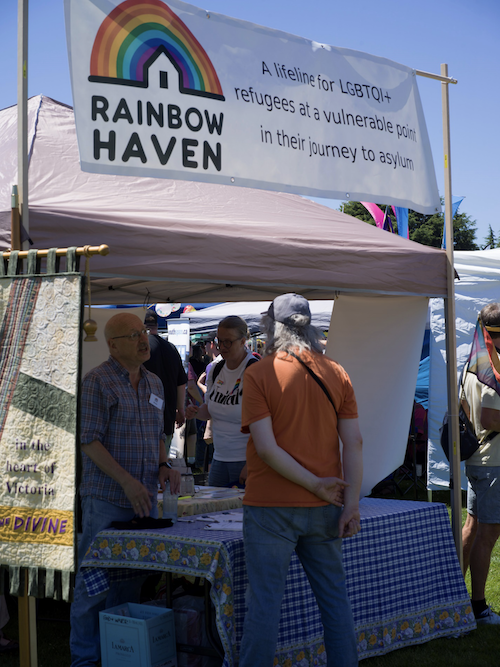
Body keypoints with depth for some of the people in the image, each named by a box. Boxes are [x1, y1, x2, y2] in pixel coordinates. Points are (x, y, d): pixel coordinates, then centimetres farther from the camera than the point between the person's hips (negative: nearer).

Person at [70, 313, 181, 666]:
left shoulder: (154, 383, 14)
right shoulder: (98, 381, -8)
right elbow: (90, 440, -13)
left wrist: (164, 466, 4)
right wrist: (127, 481, -19)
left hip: (146, 498, 7)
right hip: (106, 500, -6)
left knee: (132, 582, 11)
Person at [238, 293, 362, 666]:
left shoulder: (259, 375, -7)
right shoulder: (336, 374, 3)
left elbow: (266, 447, -14)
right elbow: (354, 443, -1)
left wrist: (315, 484, -9)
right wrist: (352, 505, -1)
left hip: (271, 508, -4)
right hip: (323, 509, 4)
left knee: (265, 602, 2)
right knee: (335, 598, 13)